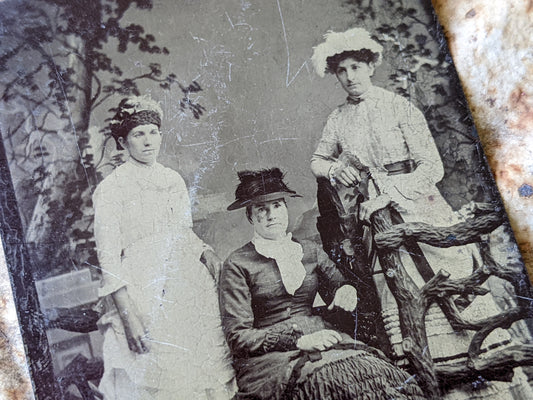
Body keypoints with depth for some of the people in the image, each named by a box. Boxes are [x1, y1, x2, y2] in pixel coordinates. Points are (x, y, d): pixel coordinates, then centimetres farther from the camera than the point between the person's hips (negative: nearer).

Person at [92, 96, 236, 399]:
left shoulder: (174, 180, 10)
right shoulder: (111, 190, -7)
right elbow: (109, 261, -10)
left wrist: (206, 252, 0)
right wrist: (129, 317, -16)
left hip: (188, 289, 5)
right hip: (141, 297, -5)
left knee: (202, 372, 6)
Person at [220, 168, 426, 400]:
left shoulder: (310, 252, 15)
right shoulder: (237, 264, 0)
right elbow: (237, 336, -5)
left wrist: (347, 291, -7)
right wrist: (299, 341, -15)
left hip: (318, 336, 5)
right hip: (270, 354, -5)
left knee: (379, 373, -24)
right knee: (337, 379, -33)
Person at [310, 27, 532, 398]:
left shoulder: (400, 107, -3)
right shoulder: (338, 120, 8)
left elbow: (432, 167, -8)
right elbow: (318, 160, 23)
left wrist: (388, 194, -17)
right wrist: (335, 169, 1)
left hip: (421, 212, -3)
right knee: (402, 310, -2)